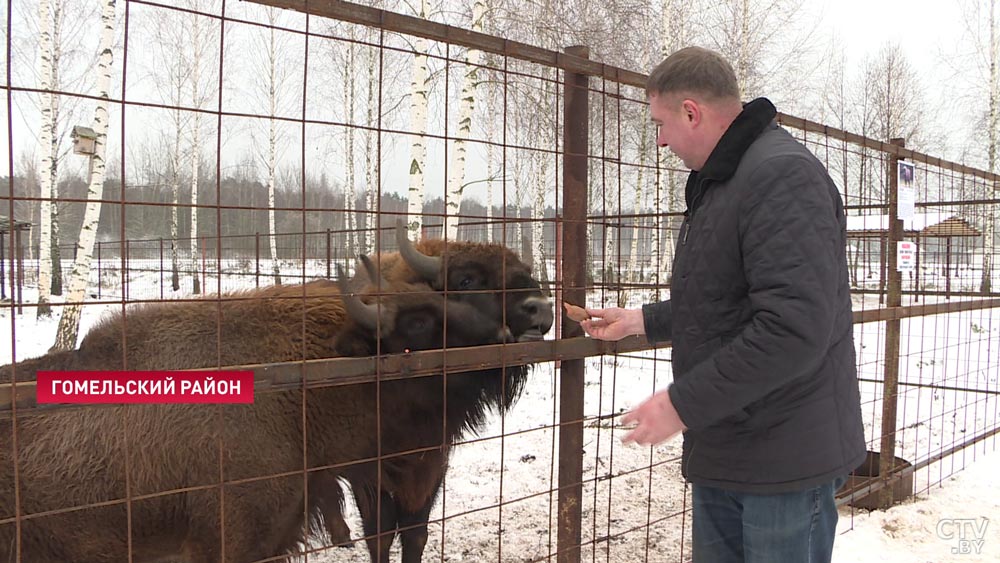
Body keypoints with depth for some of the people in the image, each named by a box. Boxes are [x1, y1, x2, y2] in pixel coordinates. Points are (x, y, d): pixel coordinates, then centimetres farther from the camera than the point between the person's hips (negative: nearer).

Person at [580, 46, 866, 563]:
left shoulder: (783, 177, -19)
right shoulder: (717, 183, 14)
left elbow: (795, 328, -28)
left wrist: (684, 402, -24)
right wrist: (642, 320, 18)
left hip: (784, 458, -9)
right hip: (722, 448, 9)